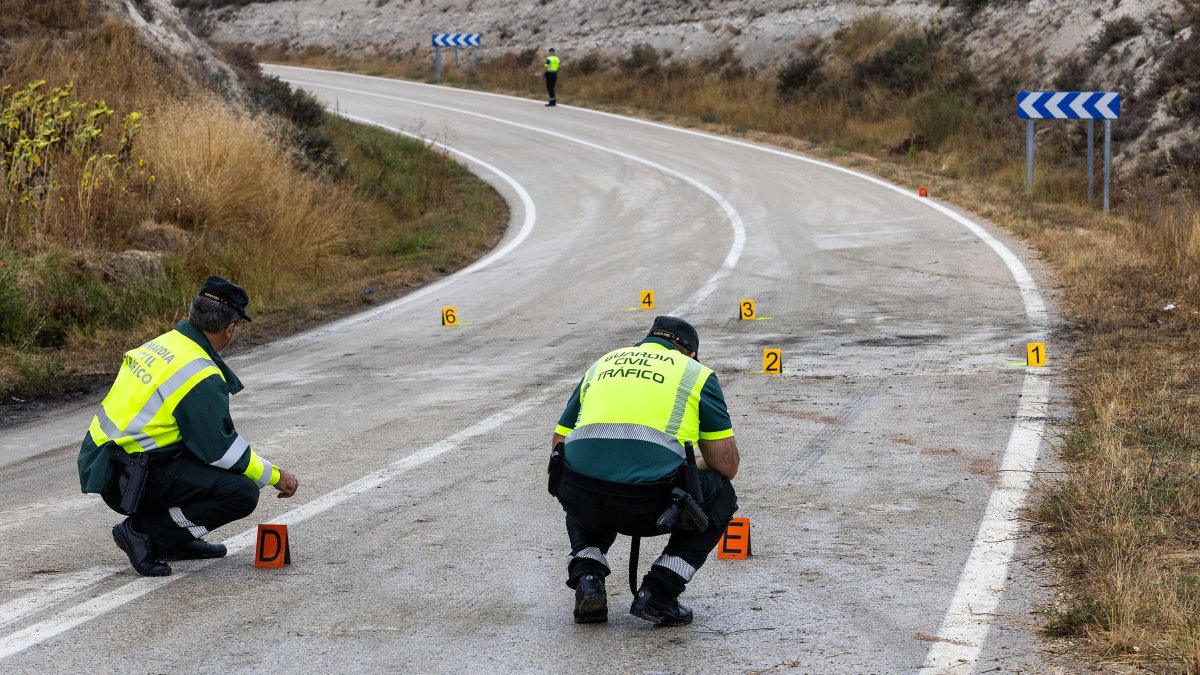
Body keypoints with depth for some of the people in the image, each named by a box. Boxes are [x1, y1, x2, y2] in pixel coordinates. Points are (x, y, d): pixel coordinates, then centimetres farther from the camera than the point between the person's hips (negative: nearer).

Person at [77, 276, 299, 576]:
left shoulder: (165, 343, 11)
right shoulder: (200, 376, -17)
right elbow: (222, 450, -13)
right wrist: (276, 476, 1)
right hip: (129, 481, -9)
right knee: (242, 494, -14)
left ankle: (178, 541, 19)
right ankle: (144, 533, -8)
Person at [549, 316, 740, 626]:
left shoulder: (601, 364, 27)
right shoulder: (696, 373, 18)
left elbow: (559, 442, 29)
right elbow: (727, 465, 14)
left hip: (582, 500, 4)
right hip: (649, 504, -4)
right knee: (720, 496, 26)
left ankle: (587, 578, 14)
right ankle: (658, 593, 11)